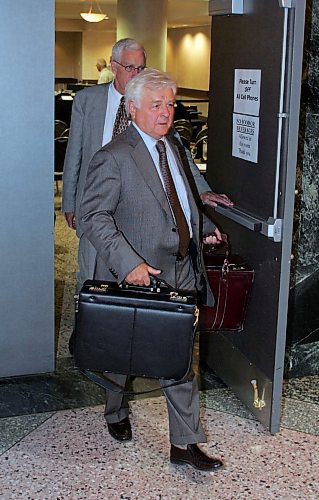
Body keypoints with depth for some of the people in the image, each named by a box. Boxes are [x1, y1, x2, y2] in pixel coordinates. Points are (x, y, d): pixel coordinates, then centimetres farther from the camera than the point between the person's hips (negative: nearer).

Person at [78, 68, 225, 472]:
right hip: (138, 277, -6)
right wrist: (128, 264, -31)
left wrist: (202, 226, 13)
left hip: (180, 274, 7)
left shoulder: (171, 145, 11)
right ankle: (116, 414, 43)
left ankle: (185, 444, 18)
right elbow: (93, 216, -22)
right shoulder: (113, 157, -17)